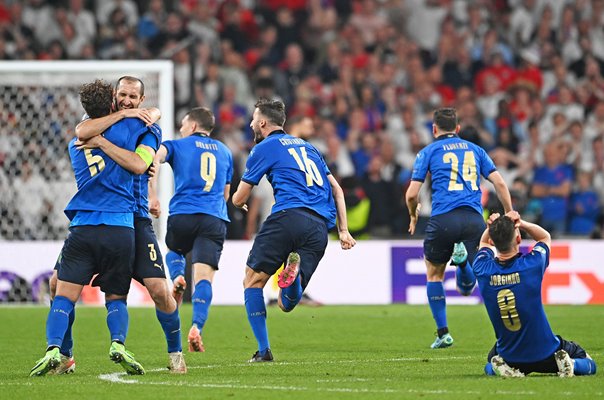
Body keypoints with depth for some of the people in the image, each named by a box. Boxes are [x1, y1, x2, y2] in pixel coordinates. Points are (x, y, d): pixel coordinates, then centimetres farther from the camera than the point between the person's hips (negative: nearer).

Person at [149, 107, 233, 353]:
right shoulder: (224, 152, 24)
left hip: (182, 214, -1)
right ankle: (197, 327, -28)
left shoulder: (178, 145, 11)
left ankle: (177, 278, -1)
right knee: (204, 276, -9)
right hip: (215, 219, 1)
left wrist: (151, 195, -14)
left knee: (174, 250, 31)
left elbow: (153, 158, -10)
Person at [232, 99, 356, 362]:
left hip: (288, 216, -6)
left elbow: (239, 199, 15)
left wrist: (239, 203, 39)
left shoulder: (264, 148, 10)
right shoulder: (307, 147, 29)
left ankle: (263, 350, -4)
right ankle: (295, 271, -30)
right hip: (320, 227, 6)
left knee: (253, 281, 8)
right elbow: (336, 189, 24)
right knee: (287, 304, 4)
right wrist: (343, 230, 20)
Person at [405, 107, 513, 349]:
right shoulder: (474, 150, 20)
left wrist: (413, 216, 25)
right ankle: (462, 258, -26)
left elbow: (412, 194, 5)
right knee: (466, 288, 8)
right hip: (474, 219, 2)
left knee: (434, 275, 20)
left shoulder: (428, 152, 11)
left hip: (443, 219, -2)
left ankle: (443, 333, 11)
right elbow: (499, 183, 10)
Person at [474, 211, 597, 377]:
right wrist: (520, 223, -12)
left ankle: (504, 368, 4)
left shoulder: (482, 270, -17)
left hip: (509, 356, 2)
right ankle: (565, 363, -7)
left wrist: (493, 227, -10)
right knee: (589, 365, 24)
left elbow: (484, 243, 11)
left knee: (489, 367, 38)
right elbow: (545, 237, 4)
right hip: (545, 353, -2)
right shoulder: (532, 265, -22)